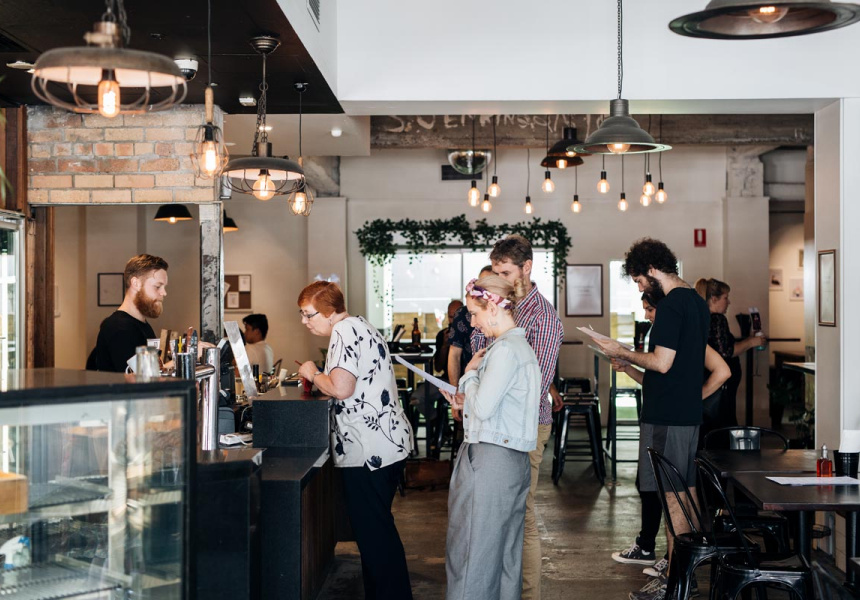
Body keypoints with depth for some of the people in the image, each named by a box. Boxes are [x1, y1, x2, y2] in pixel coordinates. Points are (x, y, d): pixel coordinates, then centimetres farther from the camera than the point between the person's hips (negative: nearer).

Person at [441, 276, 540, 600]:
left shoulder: (505, 349, -15)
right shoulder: (522, 346, 16)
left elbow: (483, 408, -18)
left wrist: (469, 374, -3)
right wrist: (467, 402, 11)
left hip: (489, 459, -10)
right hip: (514, 460, 10)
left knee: (470, 552, -4)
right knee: (505, 552, 14)